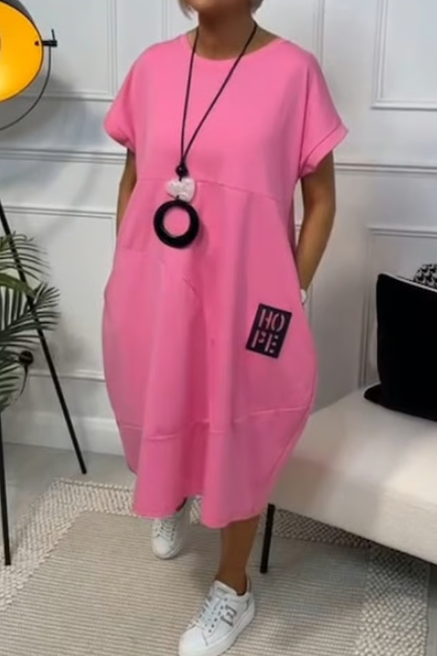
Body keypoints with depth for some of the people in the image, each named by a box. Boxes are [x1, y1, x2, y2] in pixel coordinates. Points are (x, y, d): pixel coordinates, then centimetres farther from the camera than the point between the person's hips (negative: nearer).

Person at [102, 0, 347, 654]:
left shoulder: (293, 71, -11)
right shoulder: (152, 67, 0)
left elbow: (321, 200, -4)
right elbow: (132, 181, 10)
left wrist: (293, 293, -7)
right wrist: (123, 276, 9)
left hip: (244, 294, -3)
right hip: (153, 289, 4)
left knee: (239, 437, 10)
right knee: (158, 414, 22)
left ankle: (233, 588, 33)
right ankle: (172, 502, 57)